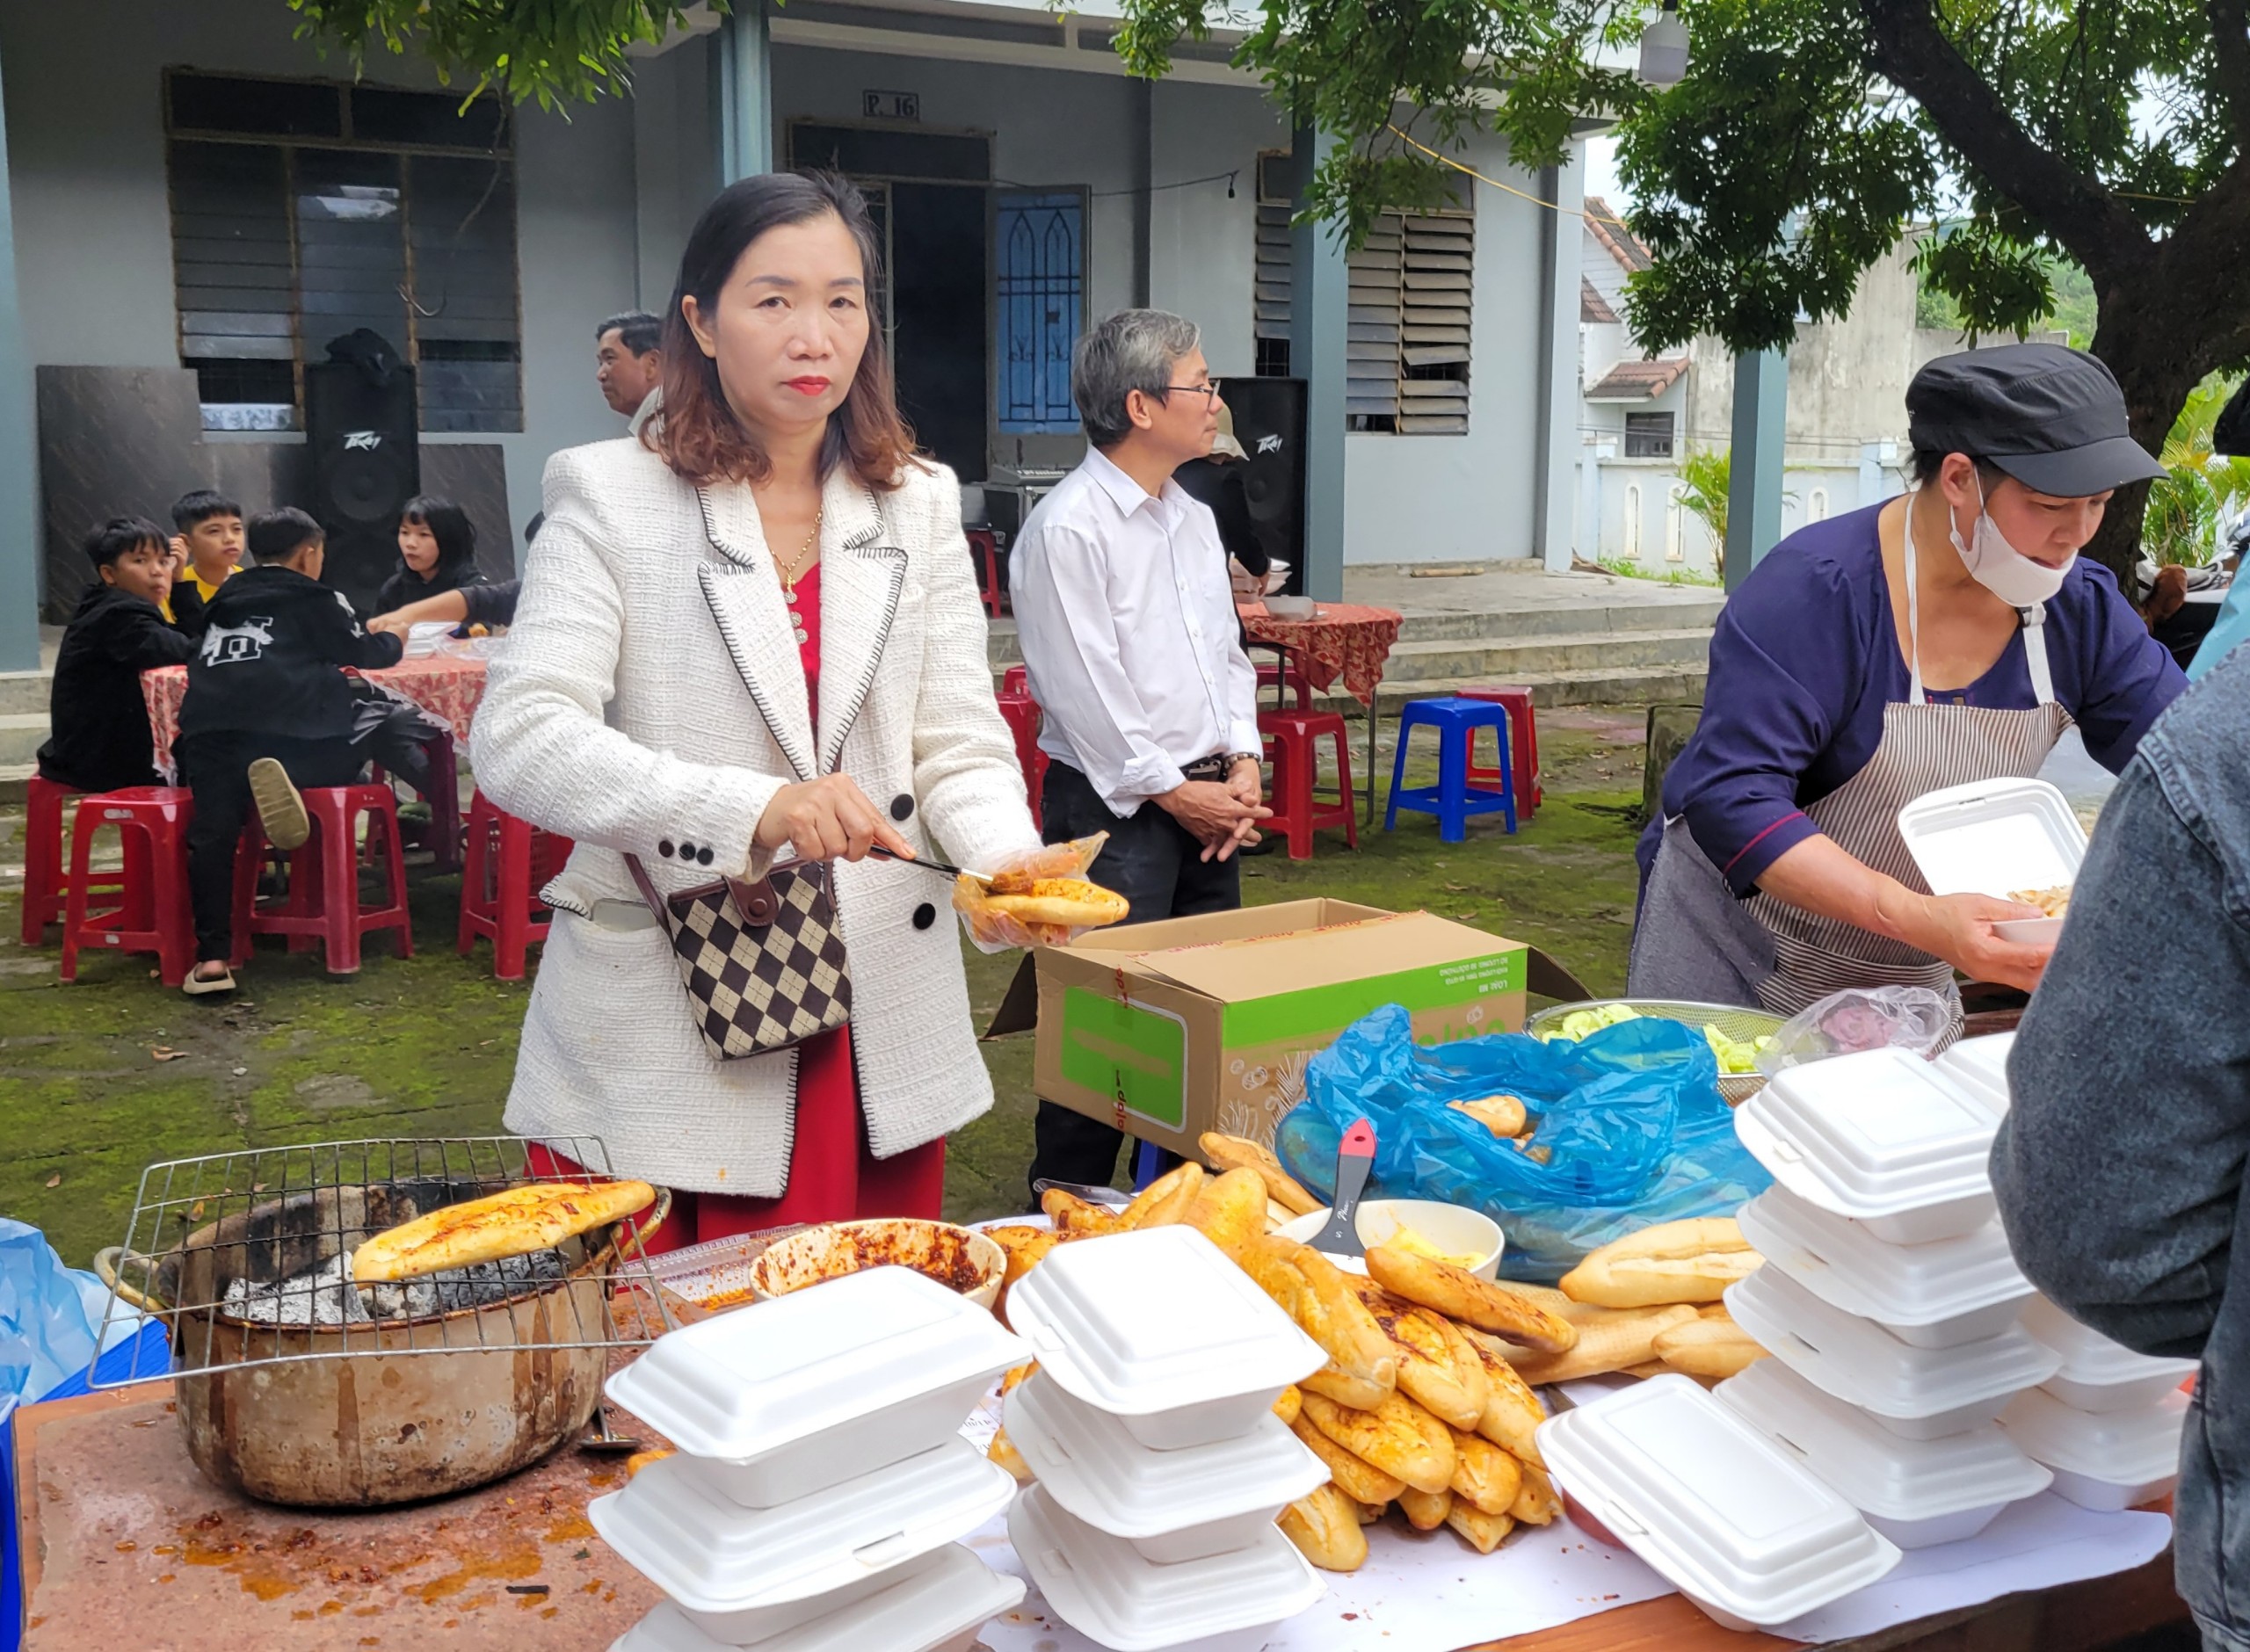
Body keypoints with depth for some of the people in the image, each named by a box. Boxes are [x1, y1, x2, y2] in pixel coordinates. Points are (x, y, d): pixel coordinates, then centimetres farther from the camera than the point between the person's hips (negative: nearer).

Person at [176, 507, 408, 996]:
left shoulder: (226, 599, 30)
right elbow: (367, 655, 16)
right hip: (284, 729, -4)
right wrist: (394, 642, 40)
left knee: (212, 836, 5)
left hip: (209, 730, 4)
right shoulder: (316, 598, 15)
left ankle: (212, 957, -9)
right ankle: (283, 778, -17)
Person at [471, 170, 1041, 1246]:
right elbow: (517, 740, -13)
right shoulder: (613, 499, -2)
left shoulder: (917, 506, 10)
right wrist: (753, 809, -26)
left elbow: (959, 745, 6)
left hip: (877, 1038, 4)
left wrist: (1009, 862, -17)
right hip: (662, 1043, -3)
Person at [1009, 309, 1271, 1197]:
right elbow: (1086, 693, -16)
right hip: (1114, 809, -8)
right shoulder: (1067, 528, -13)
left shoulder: (1194, 519, 14)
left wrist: (1241, 766, 3)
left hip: (1207, 802, 8)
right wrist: (1174, 794, -11)